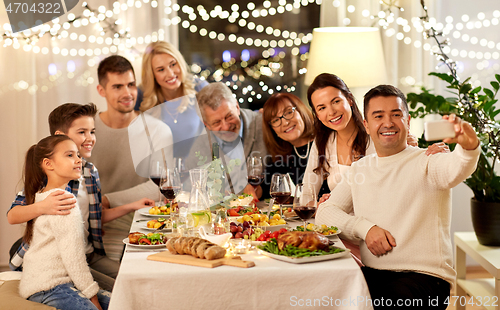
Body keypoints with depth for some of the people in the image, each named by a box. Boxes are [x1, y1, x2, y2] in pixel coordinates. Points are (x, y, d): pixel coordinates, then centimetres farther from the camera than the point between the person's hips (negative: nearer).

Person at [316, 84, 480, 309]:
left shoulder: (426, 162, 0)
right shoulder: (359, 169, 16)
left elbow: (457, 169, -23)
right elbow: (325, 212, 10)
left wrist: (469, 146, -47)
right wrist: (365, 227, -8)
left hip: (423, 274, -4)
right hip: (370, 273, 4)